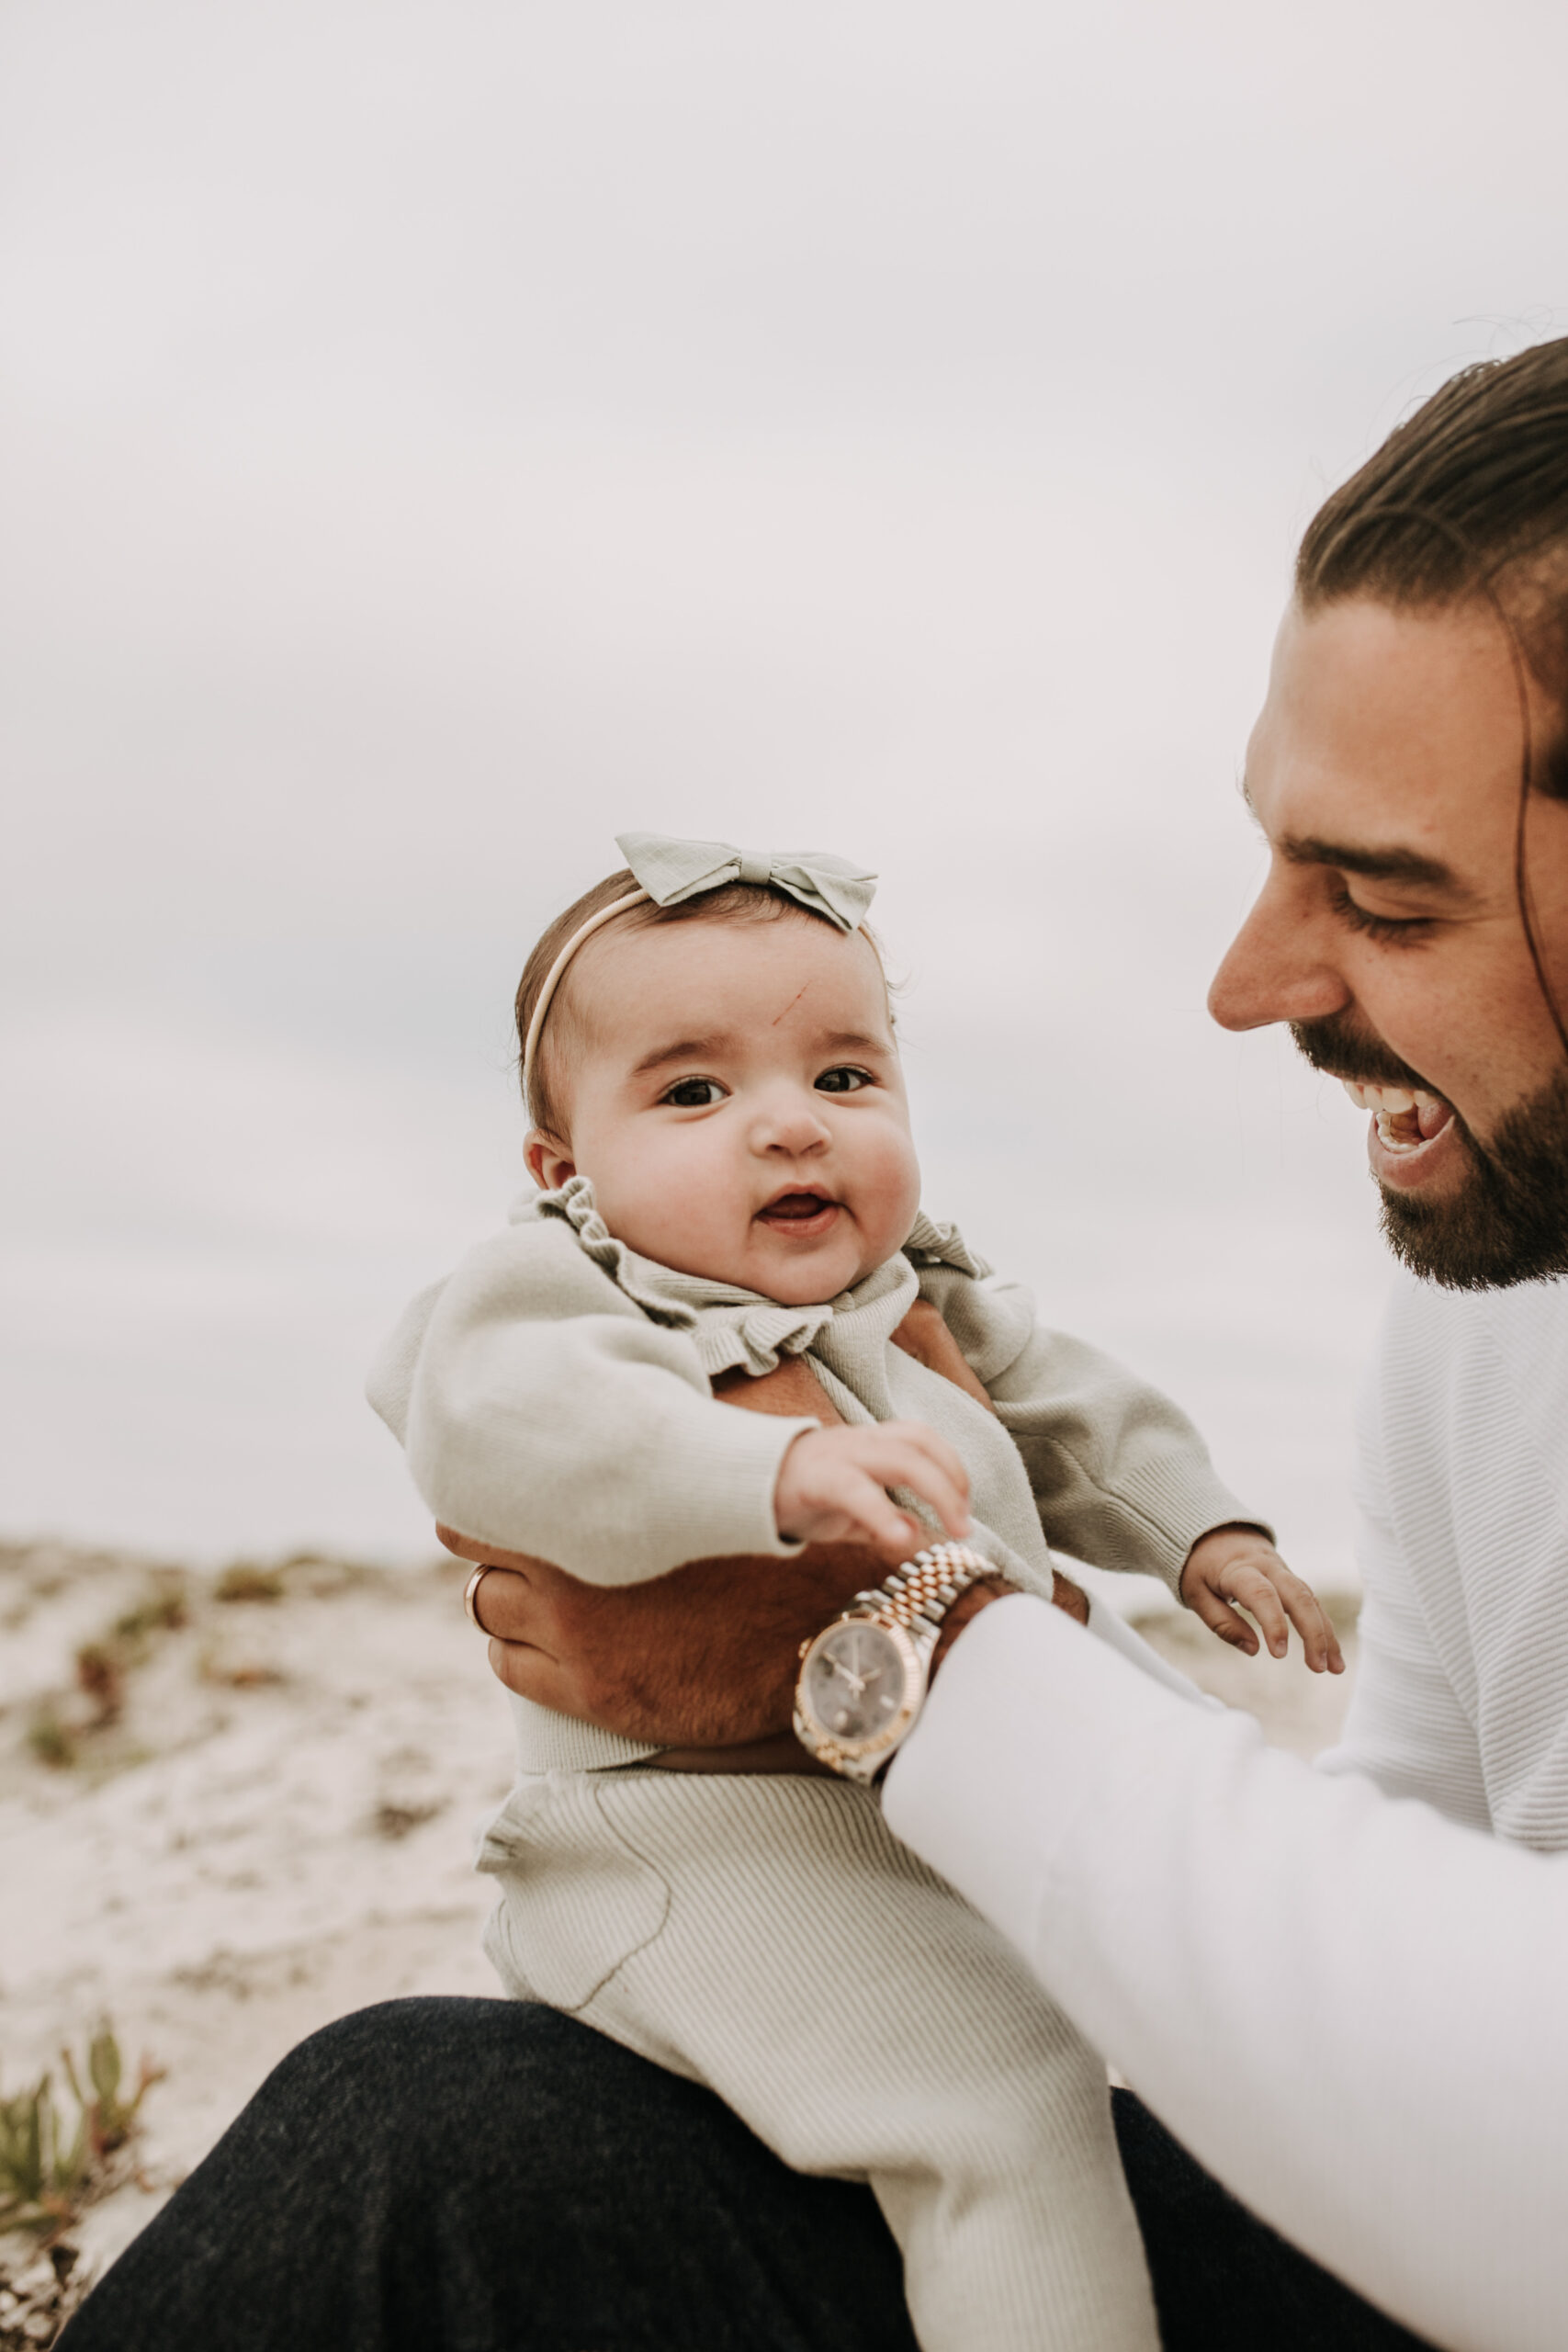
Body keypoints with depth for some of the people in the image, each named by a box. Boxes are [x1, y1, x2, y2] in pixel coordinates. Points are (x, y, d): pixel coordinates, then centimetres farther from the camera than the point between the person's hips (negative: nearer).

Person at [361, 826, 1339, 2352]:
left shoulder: (930, 1301, 12)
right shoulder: (577, 1291, -13)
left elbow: (1074, 1422, 28)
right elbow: (496, 1414, -35)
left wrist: (1202, 1538, 17)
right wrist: (783, 1467, -45)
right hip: (715, 1834, -9)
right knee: (999, 2081, -24)